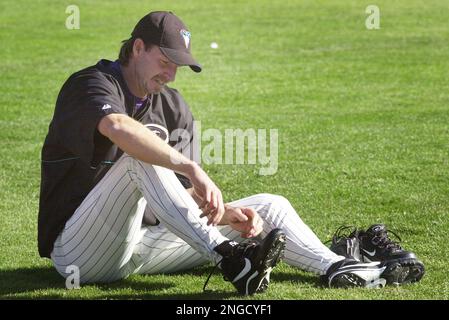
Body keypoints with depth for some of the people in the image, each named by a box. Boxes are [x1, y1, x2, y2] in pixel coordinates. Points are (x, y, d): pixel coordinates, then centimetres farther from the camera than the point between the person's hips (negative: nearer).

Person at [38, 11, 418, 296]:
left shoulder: (172, 105, 14)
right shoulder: (91, 84, -10)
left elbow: (187, 193, 9)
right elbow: (118, 127, -36)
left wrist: (225, 211, -13)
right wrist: (193, 168, -45)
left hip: (142, 247, 8)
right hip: (79, 252, -7)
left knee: (268, 206, 2)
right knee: (146, 145, -32)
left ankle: (336, 268, -19)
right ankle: (228, 256, -41)